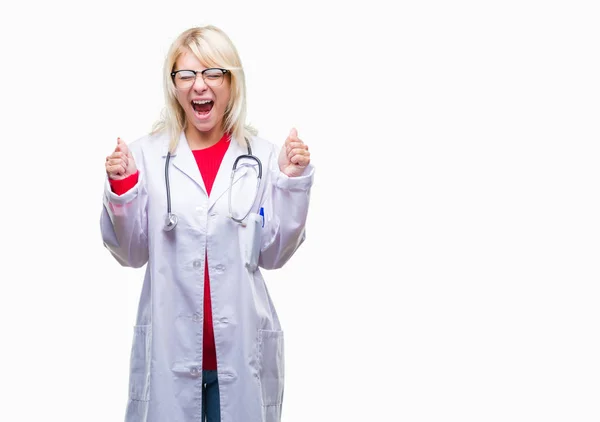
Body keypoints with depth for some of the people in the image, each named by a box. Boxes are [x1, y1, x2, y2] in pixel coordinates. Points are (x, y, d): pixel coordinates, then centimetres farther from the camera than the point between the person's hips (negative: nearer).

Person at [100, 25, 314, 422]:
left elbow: (273, 254, 1)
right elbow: (132, 254, 2)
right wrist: (121, 189, -13)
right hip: (170, 346, 0)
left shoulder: (262, 157, -2)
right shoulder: (146, 155, -3)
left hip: (242, 347, 1)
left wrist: (293, 182, -9)